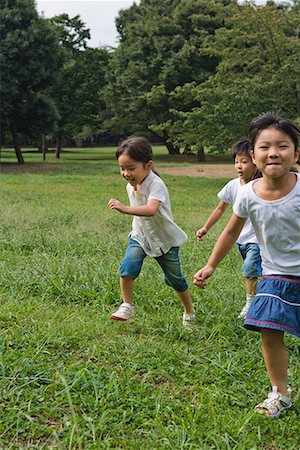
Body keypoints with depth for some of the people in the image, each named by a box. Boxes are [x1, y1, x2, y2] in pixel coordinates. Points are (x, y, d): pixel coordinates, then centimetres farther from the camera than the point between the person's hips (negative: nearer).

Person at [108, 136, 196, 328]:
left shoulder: (156, 185, -30)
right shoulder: (131, 186, -6)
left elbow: (151, 210, -50)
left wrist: (126, 209, -63)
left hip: (165, 239, -5)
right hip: (140, 236, 5)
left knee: (175, 279, 10)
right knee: (128, 267, -21)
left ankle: (189, 311, 35)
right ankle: (127, 307, -4)